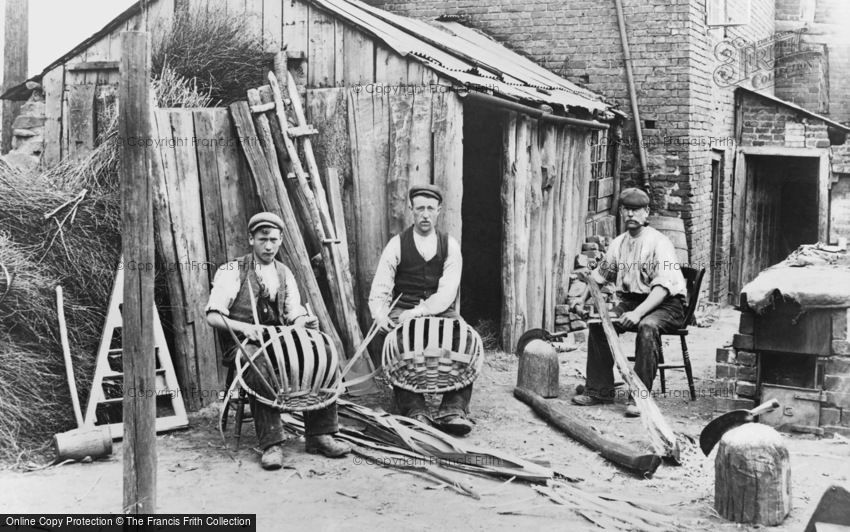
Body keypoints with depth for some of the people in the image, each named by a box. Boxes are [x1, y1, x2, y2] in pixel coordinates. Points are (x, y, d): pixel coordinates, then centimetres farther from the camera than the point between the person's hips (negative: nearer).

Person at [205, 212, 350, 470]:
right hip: (242, 343, -4)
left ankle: (319, 435, -16)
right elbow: (213, 316, -6)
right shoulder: (232, 272, 0)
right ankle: (271, 444, -35)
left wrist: (304, 321, -14)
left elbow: (295, 315, 11)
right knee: (260, 368, -38)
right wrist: (243, 326, -24)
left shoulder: (284, 274, 16)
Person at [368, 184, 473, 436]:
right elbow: (379, 291, -4)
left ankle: (454, 409, -29)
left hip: (440, 310, 1)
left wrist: (419, 311, -26)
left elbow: (447, 292, -10)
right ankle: (414, 409, -30)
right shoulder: (397, 244, 2)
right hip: (403, 310, -1)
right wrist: (382, 316, -25)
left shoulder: (450, 245, 4)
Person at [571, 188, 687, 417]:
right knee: (597, 322, -12)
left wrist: (638, 313, -35)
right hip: (630, 301, 7)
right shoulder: (618, 244, 9)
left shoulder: (659, 243, -14)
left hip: (666, 304, -7)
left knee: (647, 326, -36)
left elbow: (662, 287, -24)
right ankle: (599, 389, -2)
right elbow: (598, 275, 20)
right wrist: (582, 300, 5)